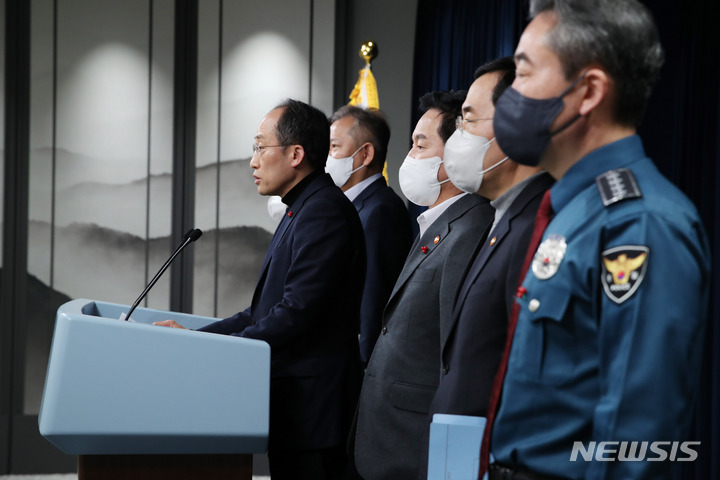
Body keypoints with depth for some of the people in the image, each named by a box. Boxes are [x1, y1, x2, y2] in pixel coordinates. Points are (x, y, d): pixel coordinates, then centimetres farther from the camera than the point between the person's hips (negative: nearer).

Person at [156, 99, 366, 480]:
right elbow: (266, 311, 19)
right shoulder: (302, 210, 18)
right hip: (291, 405, 10)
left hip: (310, 409, -10)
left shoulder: (324, 211, -15)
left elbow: (296, 313, -22)